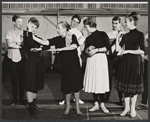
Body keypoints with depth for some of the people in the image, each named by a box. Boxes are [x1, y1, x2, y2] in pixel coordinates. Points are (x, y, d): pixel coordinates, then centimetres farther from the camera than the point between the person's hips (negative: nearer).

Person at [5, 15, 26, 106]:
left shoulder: (24, 32, 5)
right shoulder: (9, 32, 0)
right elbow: (10, 44, -15)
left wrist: (16, 44, -16)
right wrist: (21, 45, -13)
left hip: (22, 57, 1)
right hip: (13, 57, -1)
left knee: (22, 78, 6)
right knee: (14, 78, 6)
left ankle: (22, 98, 18)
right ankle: (15, 98, 17)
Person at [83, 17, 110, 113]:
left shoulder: (102, 34, -1)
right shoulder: (88, 38, 15)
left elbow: (107, 47, -7)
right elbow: (85, 50, 17)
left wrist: (96, 50, -13)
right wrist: (88, 49, -5)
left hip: (100, 58, -5)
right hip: (91, 60, 5)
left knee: (100, 82, -7)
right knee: (92, 82, 3)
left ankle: (102, 105, 3)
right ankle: (96, 105, 12)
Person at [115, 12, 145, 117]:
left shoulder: (140, 34, -7)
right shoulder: (126, 35, 8)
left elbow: (142, 51, -13)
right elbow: (118, 48, 4)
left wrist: (128, 51, -14)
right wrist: (117, 37, -1)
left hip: (135, 61, -5)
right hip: (125, 61, 5)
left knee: (134, 85, 5)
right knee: (125, 84, 9)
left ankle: (133, 108, 19)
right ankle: (127, 107, 22)